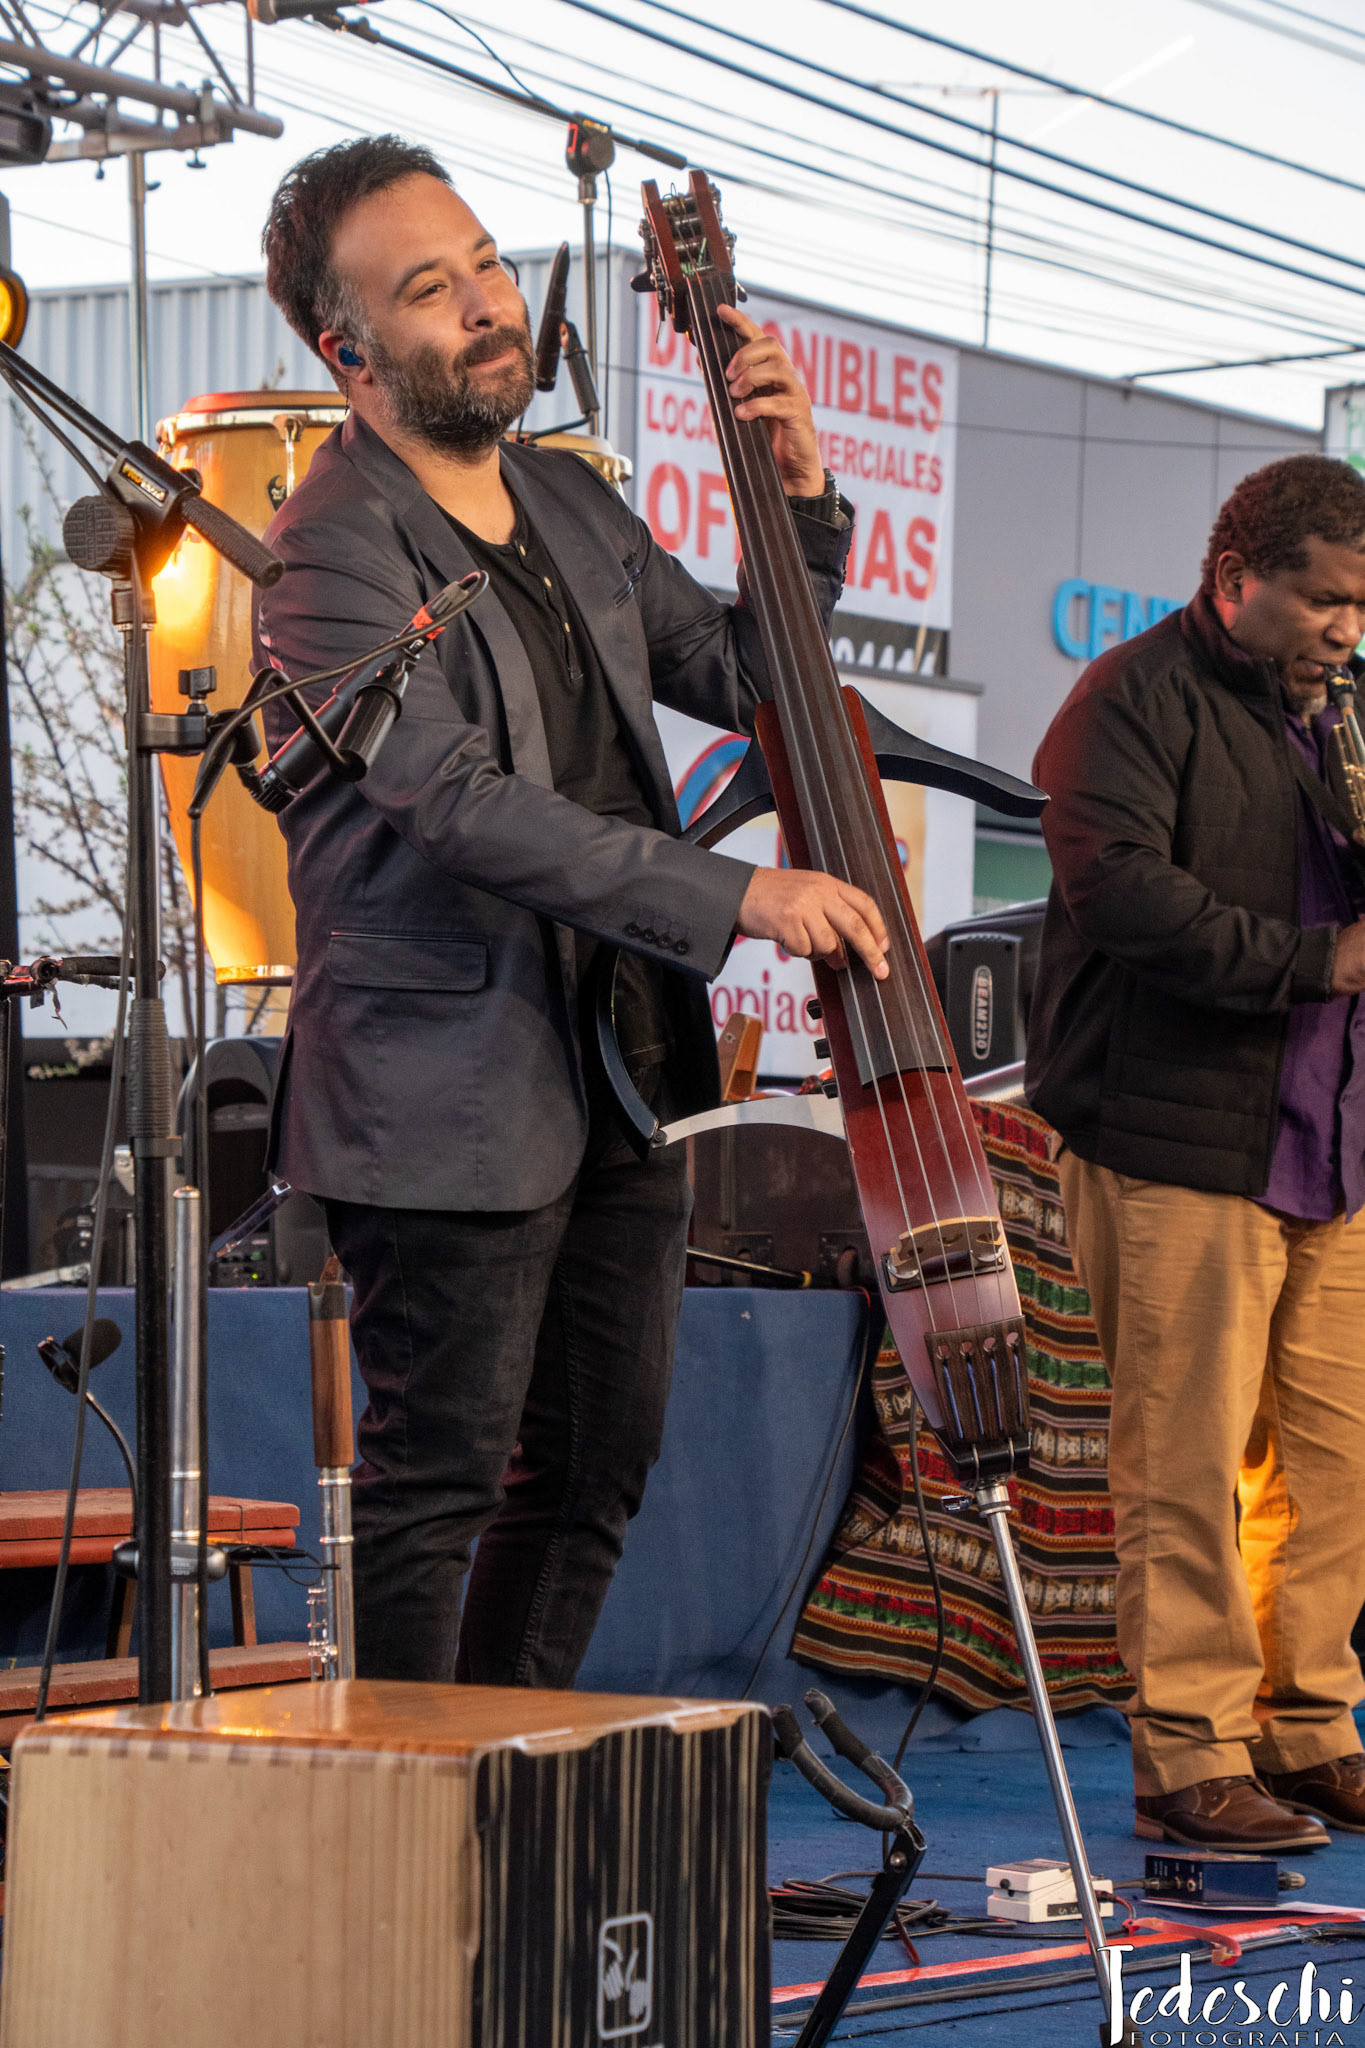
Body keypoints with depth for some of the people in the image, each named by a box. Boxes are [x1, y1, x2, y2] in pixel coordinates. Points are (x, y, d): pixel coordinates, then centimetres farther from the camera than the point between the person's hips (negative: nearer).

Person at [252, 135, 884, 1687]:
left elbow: (740, 675, 21)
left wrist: (799, 496, 3)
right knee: (441, 1473, -4)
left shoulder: (572, 506, 13)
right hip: (453, 1101, -8)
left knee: (596, 1466, 13)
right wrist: (738, 898, -28)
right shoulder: (337, 553, -14)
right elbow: (461, 806, -24)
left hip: (620, 1078, 8)